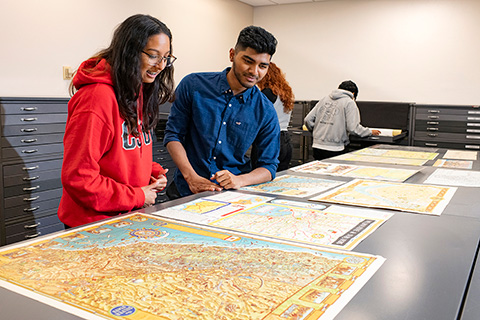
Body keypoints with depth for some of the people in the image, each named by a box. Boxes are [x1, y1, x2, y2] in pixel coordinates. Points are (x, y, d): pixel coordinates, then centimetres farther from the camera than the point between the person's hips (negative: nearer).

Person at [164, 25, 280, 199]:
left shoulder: (266, 111, 1)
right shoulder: (193, 85, -1)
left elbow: (269, 165, 5)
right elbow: (173, 135, 3)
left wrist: (240, 180, -15)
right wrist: (192, 177, -10)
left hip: (233, 195, 2)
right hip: (188, 190, -1)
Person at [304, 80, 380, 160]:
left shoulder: (325, 99, 14)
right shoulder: (349, 103, -1)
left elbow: (308, 120, 10)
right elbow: (353, 127, -10)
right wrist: (370, 132, 5)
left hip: (317, 145, 5)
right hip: (334, 148, -5)